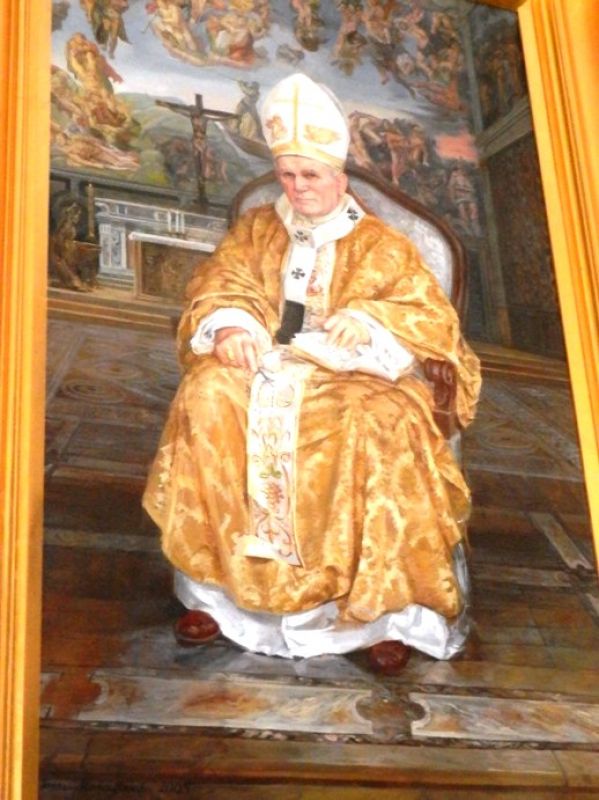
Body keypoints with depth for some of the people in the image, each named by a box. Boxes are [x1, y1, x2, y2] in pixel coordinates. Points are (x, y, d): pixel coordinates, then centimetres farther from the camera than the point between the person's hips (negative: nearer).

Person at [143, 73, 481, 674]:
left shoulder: (380, 245, 9)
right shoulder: (256, 230, 17)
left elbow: (433, 318, -1)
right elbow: (216, 289, 6)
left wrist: (370, 322, -22)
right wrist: (230, 326, -19)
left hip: (353, 375, -2)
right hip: (268, 366, 2)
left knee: (378, 427, -37)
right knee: (209, 397, -31)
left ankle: (390, 606, -27)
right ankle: (215, 585, -25)